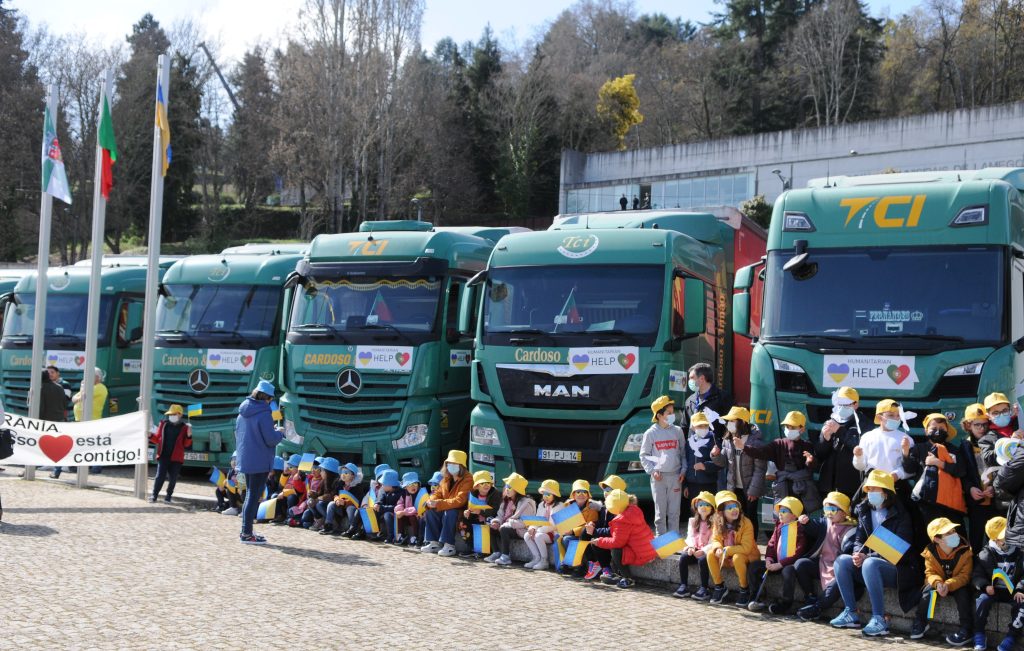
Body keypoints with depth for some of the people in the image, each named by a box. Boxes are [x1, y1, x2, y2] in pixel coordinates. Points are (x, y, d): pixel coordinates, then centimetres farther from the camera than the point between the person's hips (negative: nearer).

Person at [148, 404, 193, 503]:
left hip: (176, 458, -1)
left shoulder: (184, 427, 2)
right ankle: (154, 495, 3)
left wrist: (189, 436, -16)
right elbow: (157, 439, 11)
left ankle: (168, 496, 17)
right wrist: (150, 436, -6)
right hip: (163, 456, 1)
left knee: (172, 478, 4)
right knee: (160, 476, -4)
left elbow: (186, 444, 1)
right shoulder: (163, 424, 8)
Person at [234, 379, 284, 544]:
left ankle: (245, 531, 23)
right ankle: (247, 534, 1)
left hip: (245, 461, 8)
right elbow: (271, 439, -19)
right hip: (260, 461, -8)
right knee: (254, 496, -1)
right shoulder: (263, 413, -17)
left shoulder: (243, 412, 8)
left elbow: (237, 435, 18)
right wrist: (279, 433, -1)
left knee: (250, 495, 18)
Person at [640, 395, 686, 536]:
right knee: (660, 512, 2)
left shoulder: (677, 431, 6)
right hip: (658, 477, -2)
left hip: (675, 476, 2)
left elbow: (683, 453, 11)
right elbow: (644, 456, 5)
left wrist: (683, 470, 1)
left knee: (674, 511, 4)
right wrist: (652, 470, -7)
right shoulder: (650, 433, 0)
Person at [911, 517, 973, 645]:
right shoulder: (930, 552, -13)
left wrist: (948, 585, -36)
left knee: (963, 593, -32)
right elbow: (930, 573, -9)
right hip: (940, 583, 2)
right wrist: (937, 582, -34)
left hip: (958, 583, -2)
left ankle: (967, 630, -22)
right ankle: (920, 622, -3)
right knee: (928, 590, -26)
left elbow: (965, 575, -20)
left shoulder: (965, 550, -19)